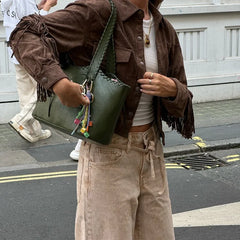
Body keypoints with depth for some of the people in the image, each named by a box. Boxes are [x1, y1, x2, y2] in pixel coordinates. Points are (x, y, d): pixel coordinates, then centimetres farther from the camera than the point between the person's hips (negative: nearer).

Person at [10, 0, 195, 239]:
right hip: (107, 154, -6)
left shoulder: (165, 30, 6)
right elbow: (25, 35, -20)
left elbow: (182, 102, 11)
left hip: (151, 153, 7)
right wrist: (58, 82, -36)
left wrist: (171, 89, -13)